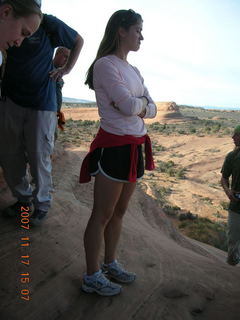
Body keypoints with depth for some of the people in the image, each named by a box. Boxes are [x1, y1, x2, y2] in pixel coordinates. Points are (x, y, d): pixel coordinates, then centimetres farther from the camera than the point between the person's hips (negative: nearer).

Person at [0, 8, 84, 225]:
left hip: (41, 103, -4)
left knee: (39, 157, 0)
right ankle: (23, 197, 28)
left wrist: (67, 69, 5)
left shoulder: (48, 24, -2)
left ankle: (42, 203, 19)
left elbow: (78, 41, 12)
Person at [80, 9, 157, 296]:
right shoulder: (105, 64, -9)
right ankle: (91, 276, 19)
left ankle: (110, 263, 34)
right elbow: (129, 105, -20)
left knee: (119, 211, 17)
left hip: (136, 147, 9)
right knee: (102, 215, 2)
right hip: (114, 146, -8)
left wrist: (138, 106, -8)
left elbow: (152, 109, 11)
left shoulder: (133, 70, 17)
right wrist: (141, 102, 1)